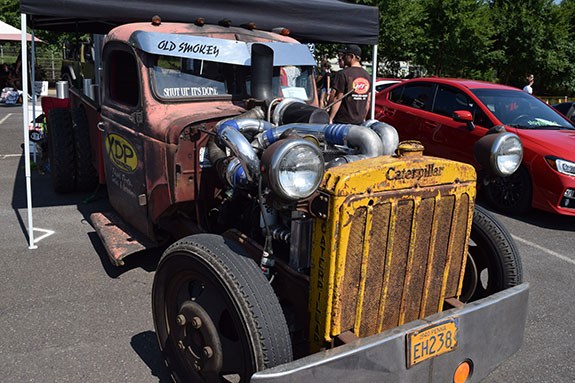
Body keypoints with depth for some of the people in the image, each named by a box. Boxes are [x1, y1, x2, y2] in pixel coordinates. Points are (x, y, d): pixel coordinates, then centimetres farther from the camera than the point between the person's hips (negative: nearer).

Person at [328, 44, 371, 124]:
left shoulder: (343, 74, -11)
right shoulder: (367, 75, 10)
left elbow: (337, 99, -15)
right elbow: (368, 101, 14)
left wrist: (330, 119, -12)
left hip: (342, 121, -6)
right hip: (359, 121, 6)